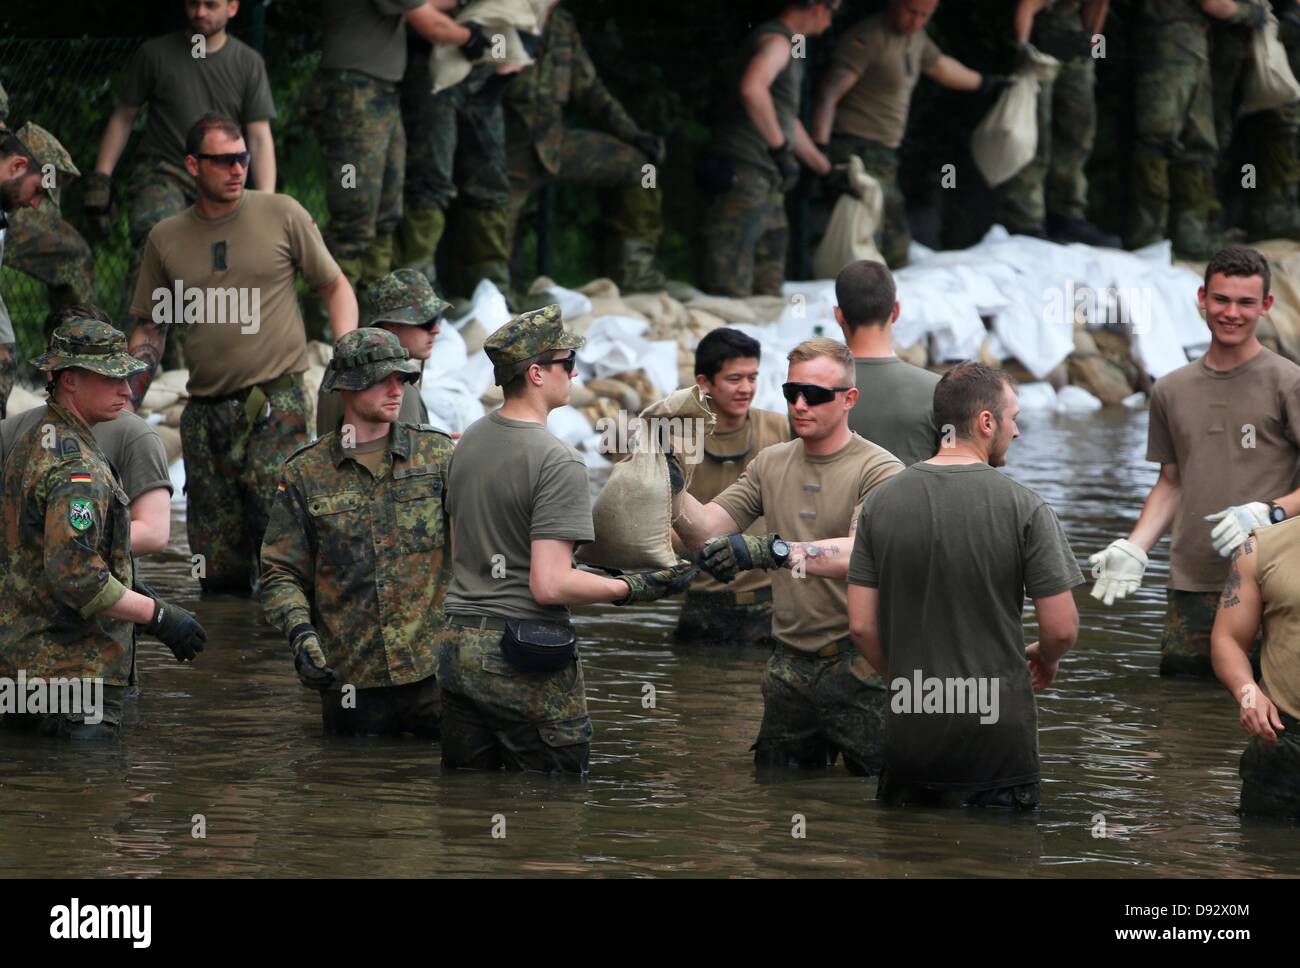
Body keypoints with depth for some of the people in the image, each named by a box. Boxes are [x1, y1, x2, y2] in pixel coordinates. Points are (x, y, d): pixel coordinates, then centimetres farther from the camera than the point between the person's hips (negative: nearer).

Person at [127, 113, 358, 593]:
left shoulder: (282, 215, 3)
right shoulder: (165, 239, 10)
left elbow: (335, 287, 10)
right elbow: (149, 329, 17)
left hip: (276, 404, -3)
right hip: (205, 412, 3)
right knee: (219, 575, 1)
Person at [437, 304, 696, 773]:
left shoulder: (469, 441, 10)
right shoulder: (557, 462, -17)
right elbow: (549, 585, -21)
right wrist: (632, 589, -11)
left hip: (457, 649, 8)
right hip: (527, 662, -8)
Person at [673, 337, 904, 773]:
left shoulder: (878, 469, -10)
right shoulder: (771, 464, 11)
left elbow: (864, 554, -27)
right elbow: (706, 531, 3)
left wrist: (769, 551, -40)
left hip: (859, 667, -6)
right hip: (789, 666, 6)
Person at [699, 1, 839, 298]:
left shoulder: (785, 44, 23)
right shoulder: (777, 40, -8)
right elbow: (752, 88, -29)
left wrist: (827, 169, 40)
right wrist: (781, 147, -21)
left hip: (767, 181, 11)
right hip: (745, 171, -11)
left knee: (767, 294, 9)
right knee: (731, 293, -17)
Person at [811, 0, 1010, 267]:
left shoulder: (915, 37, 14)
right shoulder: (869, 38, -14)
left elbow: (942, 66, 37)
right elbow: (829, 95, -22)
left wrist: (987, 83, 53)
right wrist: (819, 152, -33)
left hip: (884, 156, 9)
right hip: (857, 153, -9)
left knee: (896, 250, 9)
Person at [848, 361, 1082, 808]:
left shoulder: (881, 502, 1)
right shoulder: (1025, 507, -10)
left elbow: (862, 625, 1)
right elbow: (1062, 629, -9)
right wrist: (1045, 659, 14)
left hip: (911, 733, 3)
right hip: (997, 734, -3)